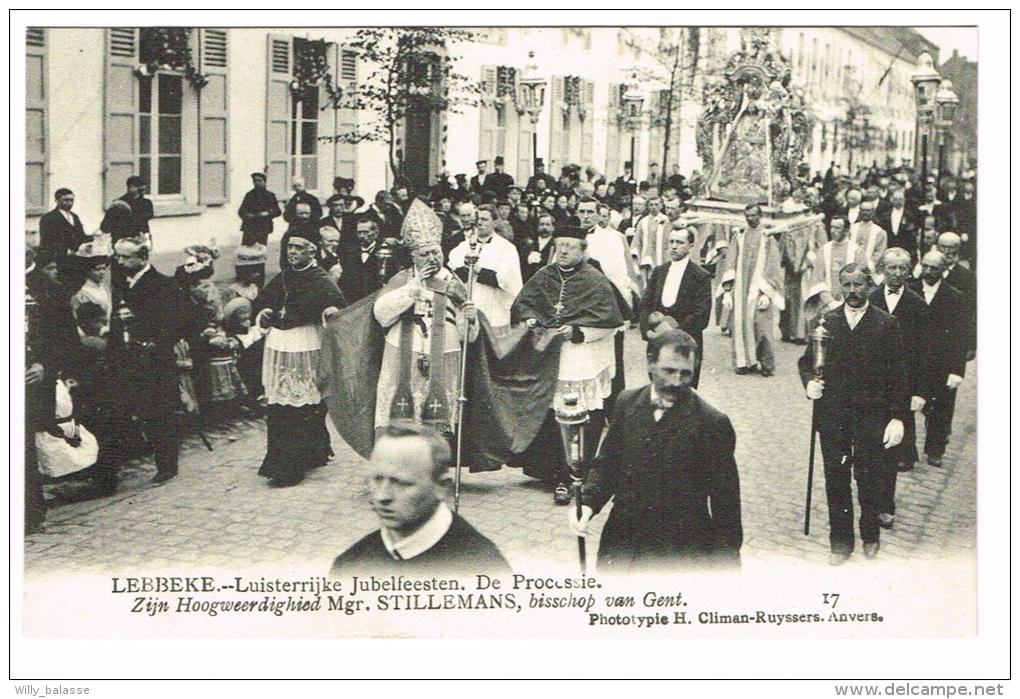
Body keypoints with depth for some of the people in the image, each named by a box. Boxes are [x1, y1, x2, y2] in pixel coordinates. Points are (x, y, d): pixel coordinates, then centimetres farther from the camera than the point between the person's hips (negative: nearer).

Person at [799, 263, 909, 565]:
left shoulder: (887, 324, -1)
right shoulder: (826, 322, 6)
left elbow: (898, 375, -2)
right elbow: (807, 360, 13)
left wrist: (898, 417, -9)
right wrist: (809, 381, -9)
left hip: (871, 416, -2)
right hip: (832, 417, 2)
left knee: (869, 478, 5)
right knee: (836, 480, 7)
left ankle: (870, 535, 26)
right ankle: (840, 541, 19)